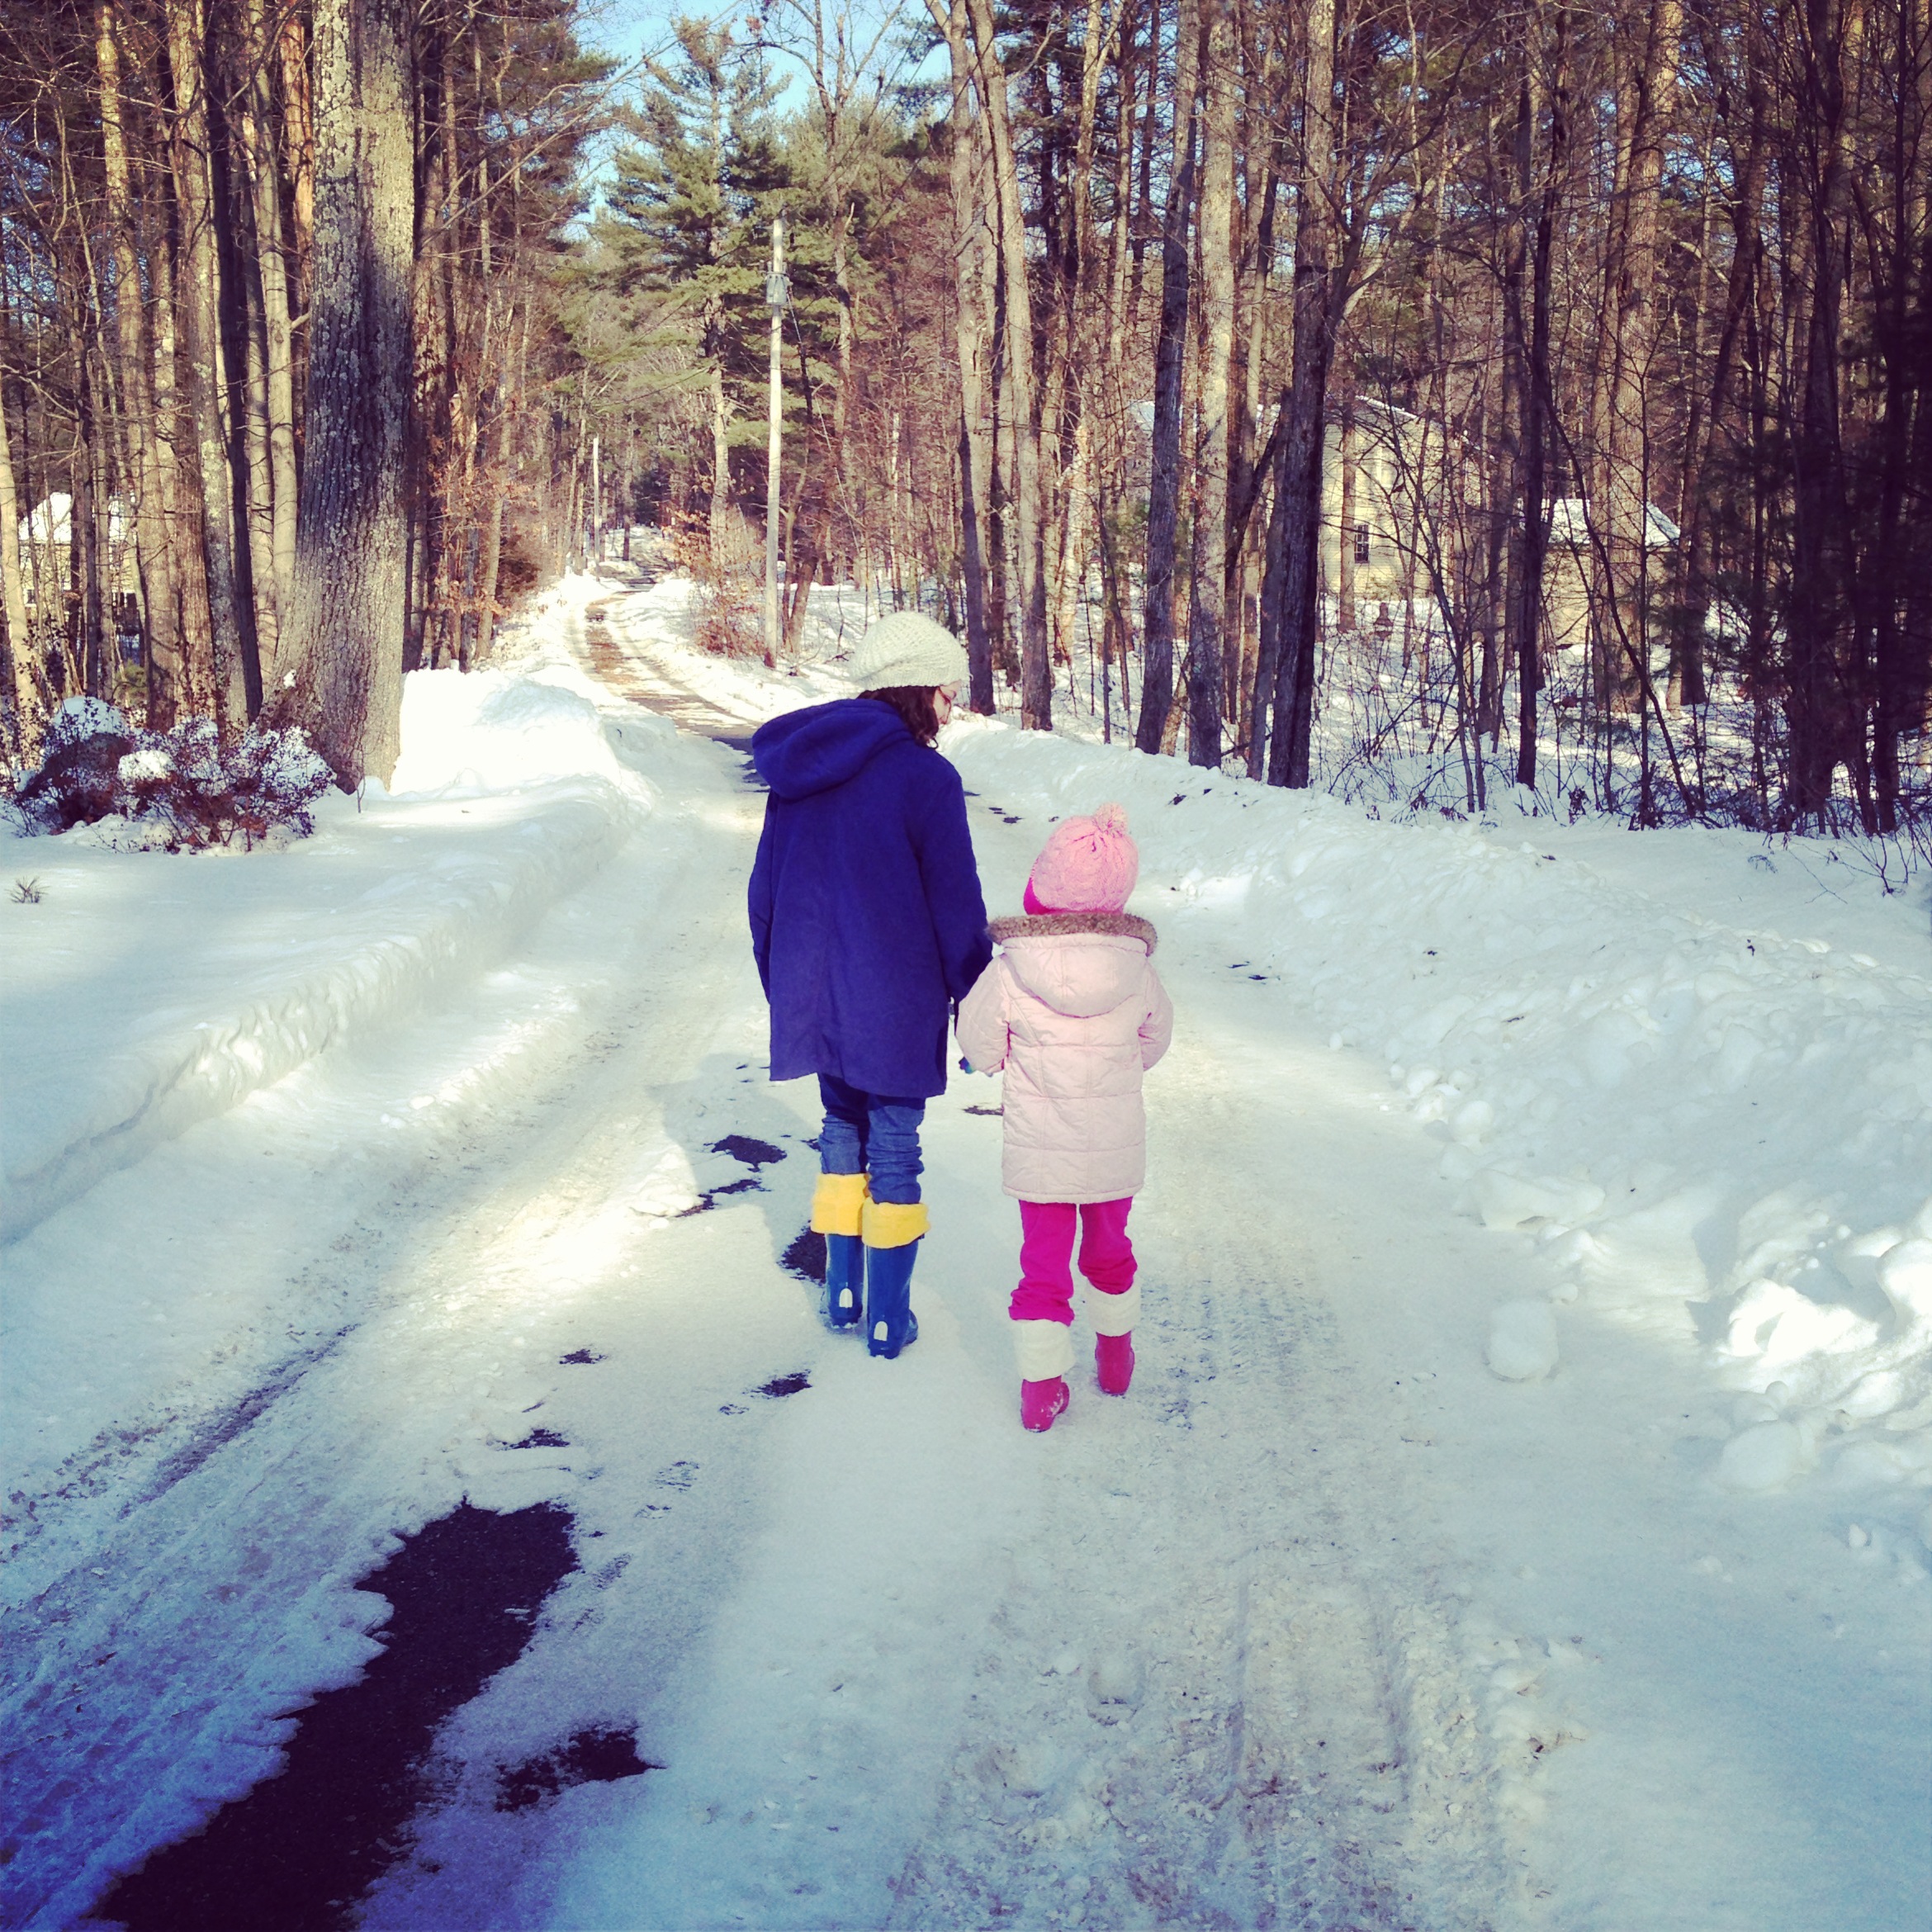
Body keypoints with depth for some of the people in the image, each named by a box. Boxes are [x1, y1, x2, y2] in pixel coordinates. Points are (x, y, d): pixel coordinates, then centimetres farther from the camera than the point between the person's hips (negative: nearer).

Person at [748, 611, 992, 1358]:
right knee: (894, 1147, 6)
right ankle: (888, 1320, 14)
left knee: (841, 1131, 20)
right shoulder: (924, 779, -16)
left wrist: (782, 986, 20)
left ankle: (842, 1295, 28)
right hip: (894, 1004, -5)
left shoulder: (797, 770, 4)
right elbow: (957, 910, -13)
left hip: (812, 999, 6)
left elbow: (765, 892, 11)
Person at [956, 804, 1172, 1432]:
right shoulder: (1138, 972, -12)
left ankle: (1041, 1382, 10)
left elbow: (980, 1049, -7)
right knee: (1108, 1245, 23)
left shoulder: (1009, 973, -19)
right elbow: (1155, 1041, 4)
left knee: (1043, 1260, 10)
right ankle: (1115, 1353, 40)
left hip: (1038, 1151, -2)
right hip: (1117, 1147, 2)